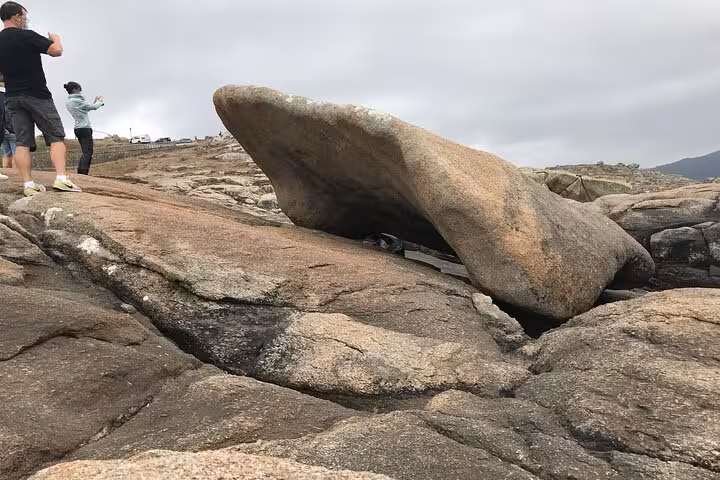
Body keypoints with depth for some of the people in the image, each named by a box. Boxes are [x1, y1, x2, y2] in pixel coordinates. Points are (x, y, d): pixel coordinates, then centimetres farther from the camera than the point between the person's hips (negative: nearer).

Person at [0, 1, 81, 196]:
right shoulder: (26, 36, -9)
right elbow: (57, 51, -8)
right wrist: (56, 38, 12)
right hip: (37, 95, -6)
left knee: (22, 142, 3)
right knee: (56, 137, -3)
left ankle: (29, 184, -3)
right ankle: (62, 178, -17)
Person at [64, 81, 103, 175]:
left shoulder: (68, 103, 14)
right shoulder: (77, 101, -12)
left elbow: (87, 108, 19)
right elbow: (93, 107, -3)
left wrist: (94, 102, 24)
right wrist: (100, 102, 16)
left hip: (78, 129, 9)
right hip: (85, 129, -9)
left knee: (85, 153, 12)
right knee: (88, 153, -14)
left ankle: (80, 173, 7)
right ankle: (83, 173, -25)